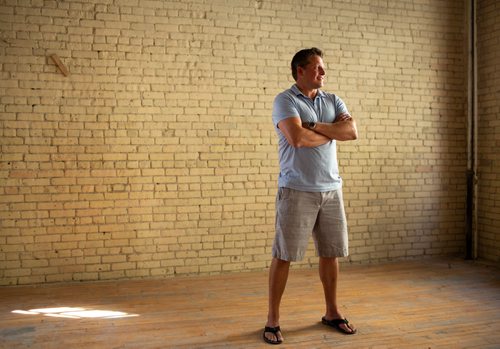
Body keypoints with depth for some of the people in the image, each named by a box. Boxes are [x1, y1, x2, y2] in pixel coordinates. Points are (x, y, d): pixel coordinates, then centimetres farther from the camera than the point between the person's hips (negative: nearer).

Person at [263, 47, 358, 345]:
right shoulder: (285, 101, -4)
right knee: (284, 255, 0)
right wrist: (332, 133, -4)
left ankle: (332, 312, 28)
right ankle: (273, 319, 11)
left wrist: (315, 125, -12)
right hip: (297, 190, -5)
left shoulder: (333, 101, 13)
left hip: (331, 189, 5)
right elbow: (297, 138, -21)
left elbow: (352, 132, -3)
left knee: (331, 252, 12)